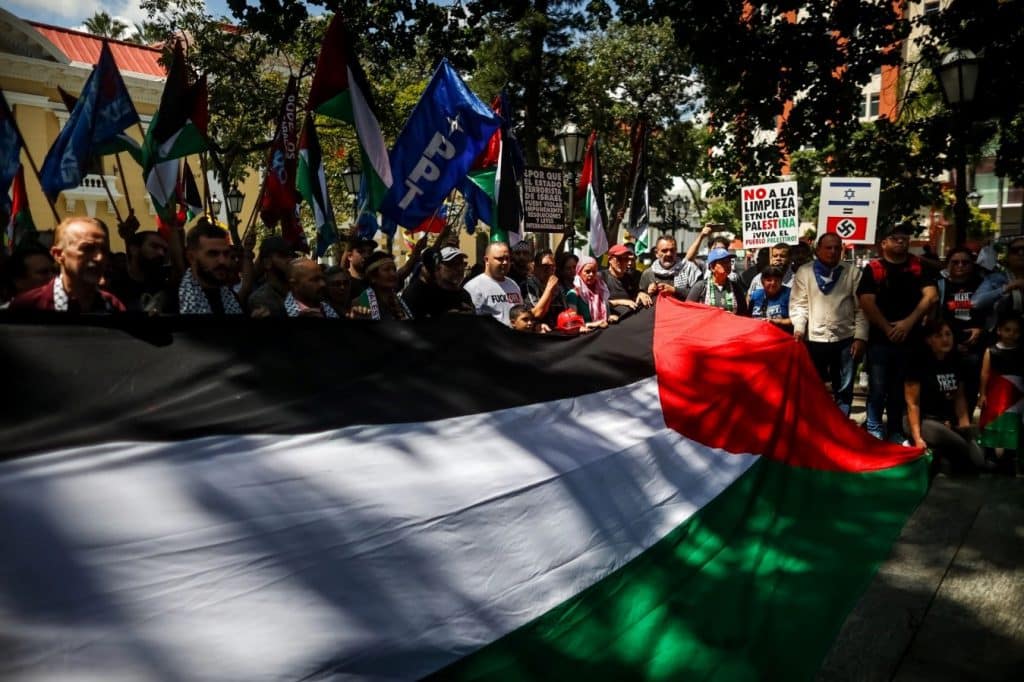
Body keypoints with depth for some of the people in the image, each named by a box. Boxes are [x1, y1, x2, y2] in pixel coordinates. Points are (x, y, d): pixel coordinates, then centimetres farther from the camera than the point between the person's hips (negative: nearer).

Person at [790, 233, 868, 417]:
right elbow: (798, 304, 0)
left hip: (845, 340, 1)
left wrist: (860, 337, -5)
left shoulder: (852, 272, 5)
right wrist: (799, 328, -15)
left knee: (844, 389, 10)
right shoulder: (804, 272, 4)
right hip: (814, 339, -1)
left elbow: (861, 307, 3)